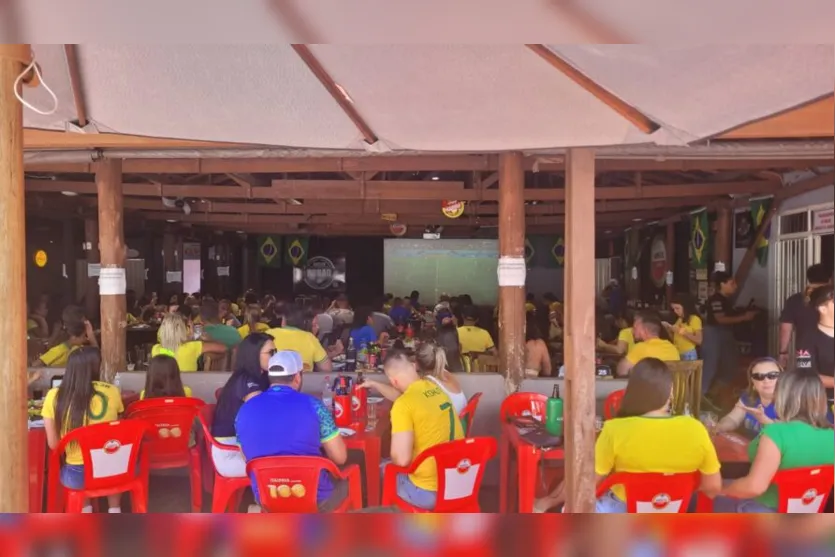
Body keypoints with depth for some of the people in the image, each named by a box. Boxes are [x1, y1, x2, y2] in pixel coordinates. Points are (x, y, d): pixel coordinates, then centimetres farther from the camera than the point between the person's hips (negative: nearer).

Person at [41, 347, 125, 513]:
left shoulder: (54, 396, -9)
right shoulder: (112, 391, -7)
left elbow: (53, 444, -4)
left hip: (77, 476, 0)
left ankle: (85, 509, 29)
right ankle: (114, 510, 29)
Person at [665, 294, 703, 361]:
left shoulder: (695, 319, -6)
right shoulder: (679, 320, 14)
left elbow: (699, 340, -13)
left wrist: (684, 332, -20)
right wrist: (669, 329, 0)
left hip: (688, 355, -6)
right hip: (677, 354, 6)